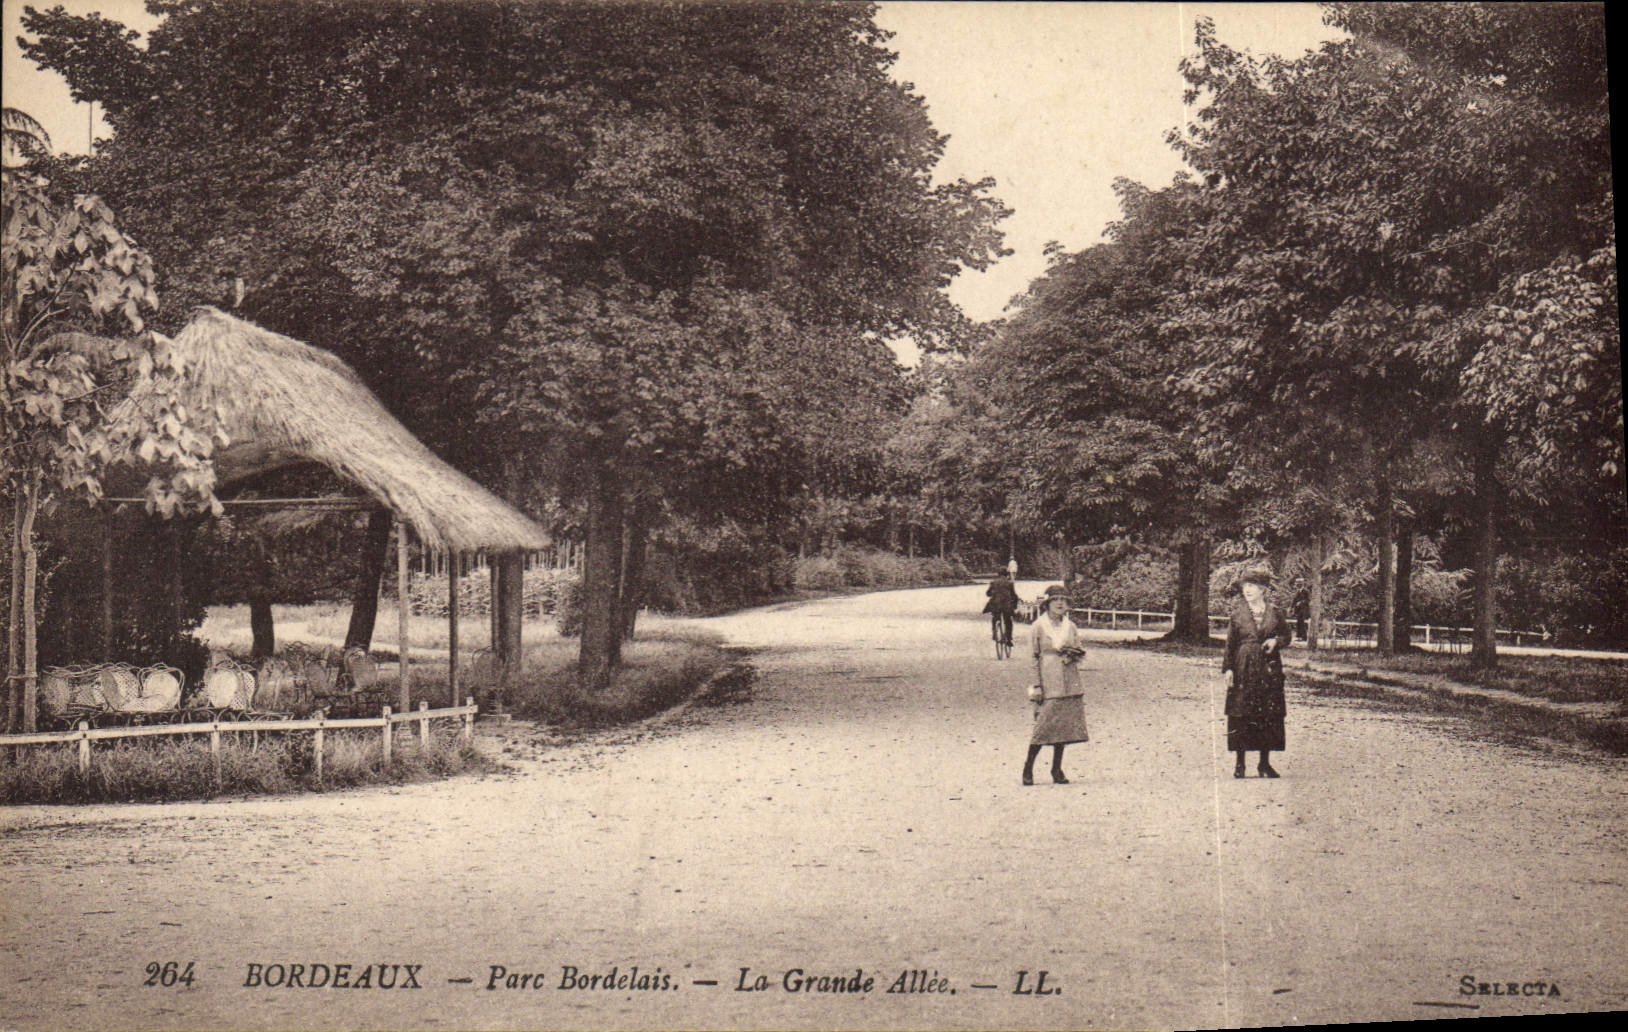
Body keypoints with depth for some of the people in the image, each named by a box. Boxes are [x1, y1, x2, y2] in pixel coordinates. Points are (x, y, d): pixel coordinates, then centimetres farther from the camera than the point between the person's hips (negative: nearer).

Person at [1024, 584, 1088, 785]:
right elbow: (1034, 657, 0)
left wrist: (1073, 654, -7)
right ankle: (1028, 767, 2)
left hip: (1069, 683, 4)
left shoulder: (1071, 627, 13)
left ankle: (1057, 770, 11)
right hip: (1048, 682, -4)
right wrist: (1037, 685, -7)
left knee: (1064, 725, 3)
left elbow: (1079, 652, 18)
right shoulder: (1039, 627, 1)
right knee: (1045, 724, -11)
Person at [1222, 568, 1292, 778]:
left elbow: (1286, 636, 14)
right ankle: (1239, 762, 6)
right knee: (1240, 715, -2)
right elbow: (1231, 641, 1)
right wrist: (1228, 668, -5)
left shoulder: (1274, 611, 4)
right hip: (1243, 668, -1)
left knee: (1269, 715, 2)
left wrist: (1275, 641, -9)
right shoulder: (1238, 610, 2)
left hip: (1269, 668, 1)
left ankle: (1265, 763, 11)